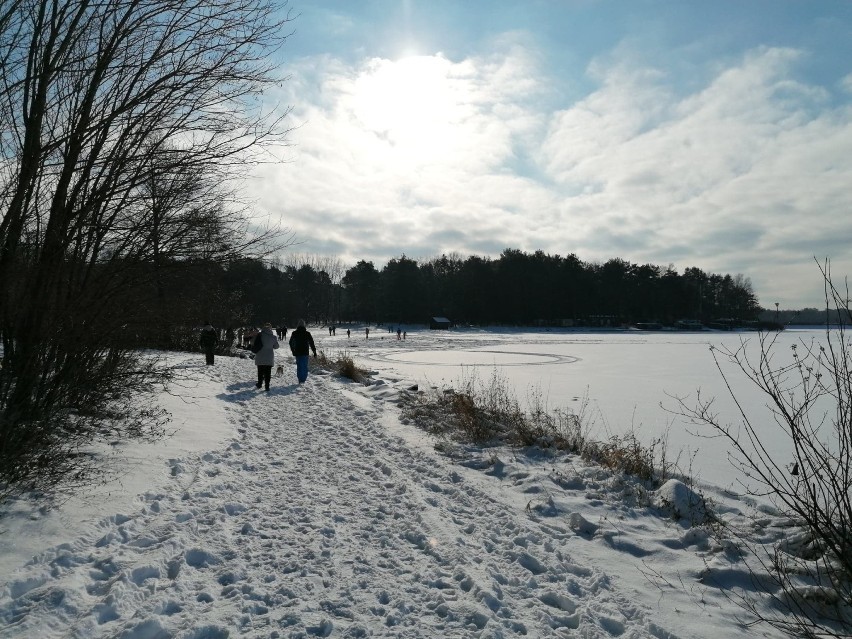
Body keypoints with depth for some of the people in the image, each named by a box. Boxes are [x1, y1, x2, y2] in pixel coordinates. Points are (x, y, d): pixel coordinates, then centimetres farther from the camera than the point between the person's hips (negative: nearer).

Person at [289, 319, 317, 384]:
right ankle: (303, 379, 2)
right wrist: (314, 351, 4)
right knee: (305, 366, 7)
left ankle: (300, 380, 5)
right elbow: (311, 343, -2)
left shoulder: (294, 333, 0)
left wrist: (293, 351, 24)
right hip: (305, 353, -1)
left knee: (299, 366, 8)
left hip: (297, 353, 1)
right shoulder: (307, 333, -4)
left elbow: (291, 343, 11)